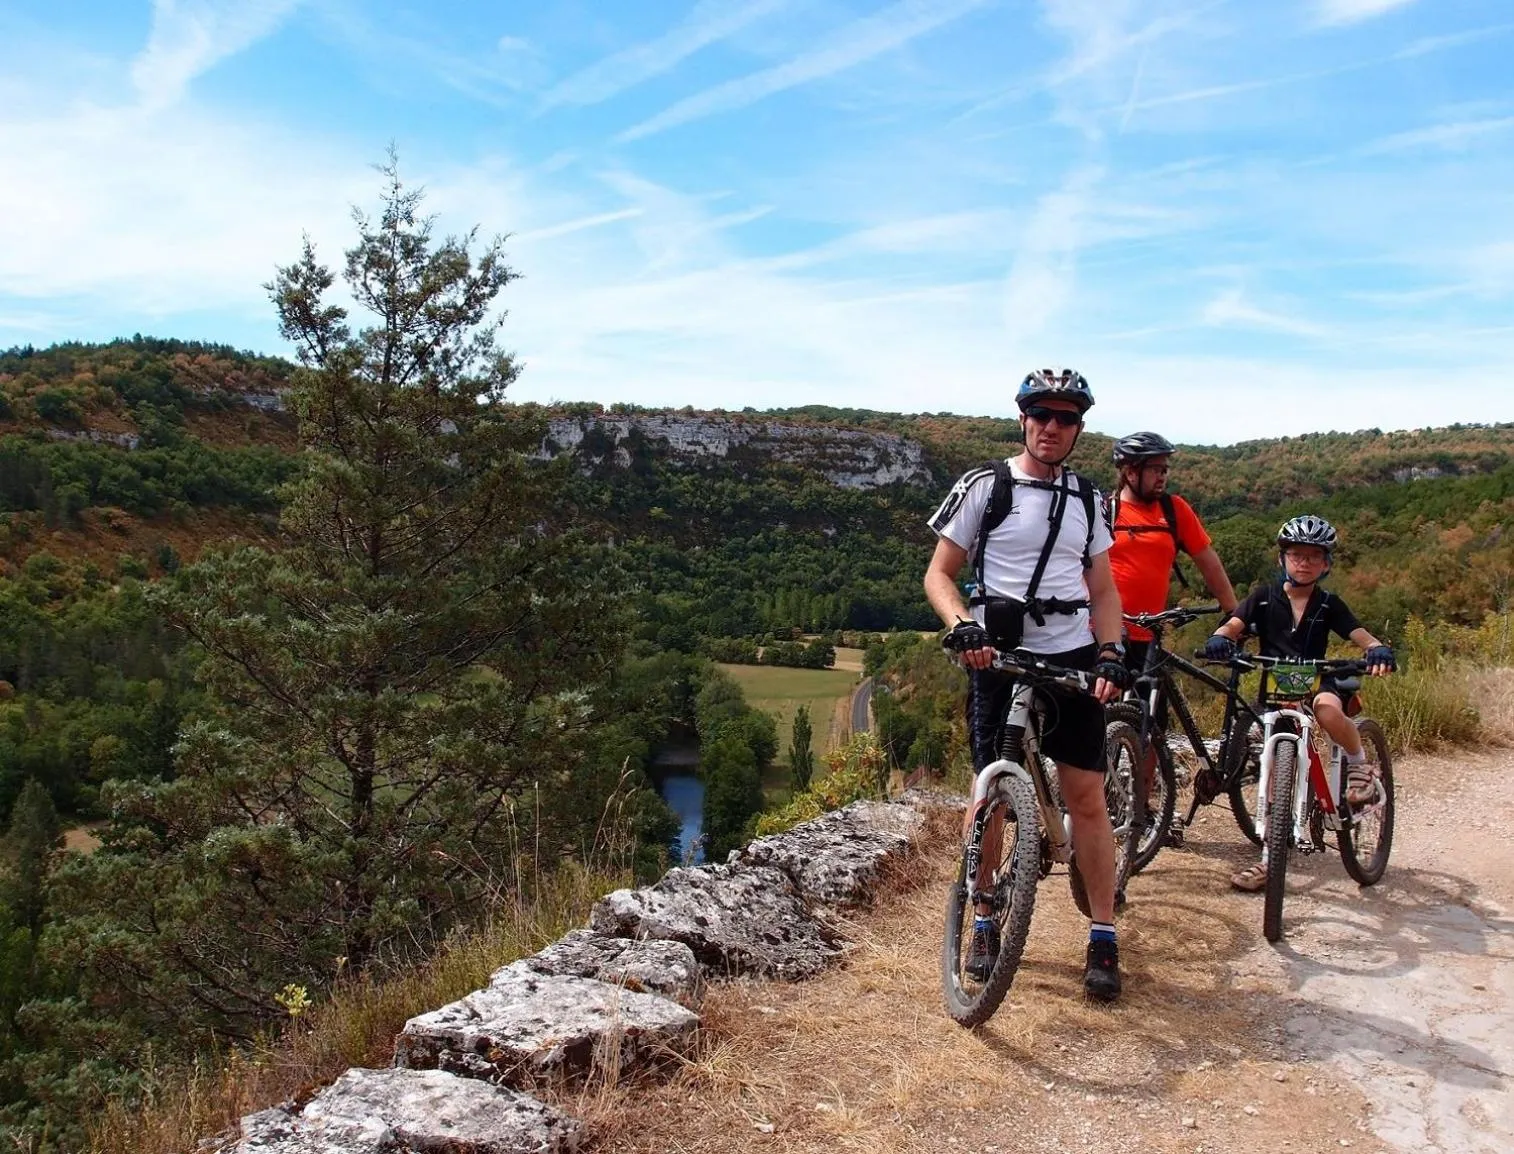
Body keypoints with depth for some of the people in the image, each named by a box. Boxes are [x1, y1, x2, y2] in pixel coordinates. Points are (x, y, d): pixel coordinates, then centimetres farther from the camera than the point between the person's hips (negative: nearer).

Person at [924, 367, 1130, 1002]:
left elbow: (1103, 588, 14)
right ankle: (984, 925, 21)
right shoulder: (983, 486, -2)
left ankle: (1103, 940, 10)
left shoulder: (1087, 497, 11)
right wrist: (962, 625, -21)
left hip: (1073, 661, 3)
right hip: (1000, 660, -3)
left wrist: (1110, 654, -2)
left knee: (1088, 799, 0)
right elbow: (939, 573, -2)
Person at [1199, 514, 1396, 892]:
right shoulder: (1264, 597, 3)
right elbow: (1233, 625, -9)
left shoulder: (1328, 604, 5)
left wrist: (1378, 650, -28)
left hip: (1315, 683, -1)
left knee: (1327, 707, -37)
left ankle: (1362, 766, -7)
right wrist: (1219, 639, -33)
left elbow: (1361, 636, -4)